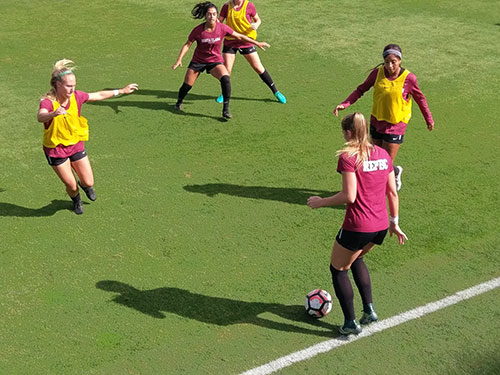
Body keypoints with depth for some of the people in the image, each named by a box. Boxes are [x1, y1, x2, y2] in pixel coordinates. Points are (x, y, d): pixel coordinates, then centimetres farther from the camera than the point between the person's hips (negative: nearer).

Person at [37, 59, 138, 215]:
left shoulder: (76, 96, -12)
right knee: (71, 185, 7)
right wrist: (54, 113, -71)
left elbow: (99, 95, 5)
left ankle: (84, 185, 48)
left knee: (88, 182, 7)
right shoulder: (48, 101, -26)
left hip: (76, 144, 4)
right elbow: (40, 117, -49)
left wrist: (121, 91, 13)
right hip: (55, 149, -4)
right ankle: (76, 200, 46)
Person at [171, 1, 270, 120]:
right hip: (198, 61, 0)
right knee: (187, 85, 5)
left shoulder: (222, 28, -14)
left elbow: (239, 36, -2)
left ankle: (226, 110, -21)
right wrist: (179, 59, -13)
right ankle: (179, 102, 38)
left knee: (225, 78, -28)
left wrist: (257, 43, 2)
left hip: (215, 61, 0)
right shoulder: (198, 30, -16)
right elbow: (187, 44, -5)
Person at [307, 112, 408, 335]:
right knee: (356, 259, 33)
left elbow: (349, 196, -20)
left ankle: (350, 323, 19)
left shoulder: (348, 157, -14)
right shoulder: (383, 154, 6)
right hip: (381, 226, 7)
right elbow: (392, 193, 9)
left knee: (338, 269, 15)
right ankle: (369, 310, 29)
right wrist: (394, 224, 18)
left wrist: (321, 202, -6)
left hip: (357, 227, -7)